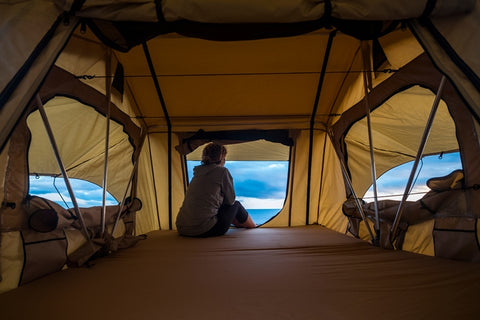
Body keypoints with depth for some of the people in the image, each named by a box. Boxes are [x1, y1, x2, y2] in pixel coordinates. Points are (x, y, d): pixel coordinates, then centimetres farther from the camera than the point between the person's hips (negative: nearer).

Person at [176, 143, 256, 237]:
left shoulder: (197, 173, 14)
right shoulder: (222, 171, -7)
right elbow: (231, 200, 3)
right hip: (204, 231, -7)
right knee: (236, 205, 15)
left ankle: (242, 226, 49)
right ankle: (255, 229, 40)